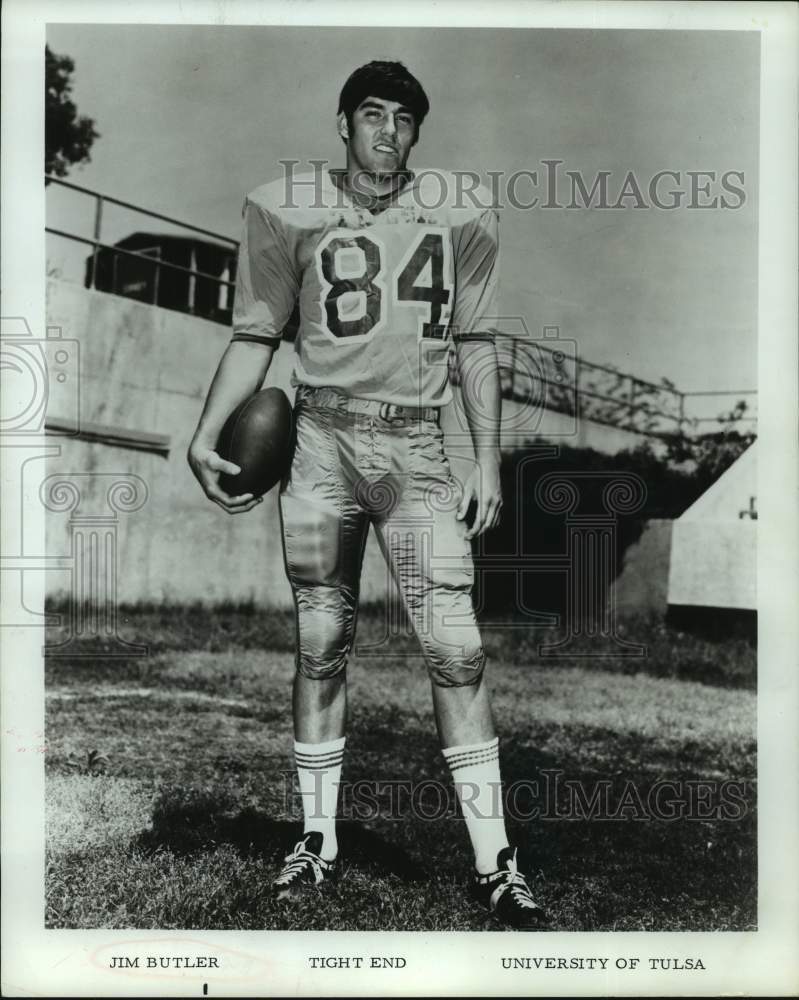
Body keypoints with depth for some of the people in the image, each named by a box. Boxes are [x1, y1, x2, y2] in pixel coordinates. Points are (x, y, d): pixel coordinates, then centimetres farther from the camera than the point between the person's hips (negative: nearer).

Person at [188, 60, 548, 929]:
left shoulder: (457, 213, 11)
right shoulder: (289, 210, 8)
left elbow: (474, 343, 12)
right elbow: (255, 335, 10)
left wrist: (488, 459, 6)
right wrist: (205, 437, -2)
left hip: (416, 445, 0)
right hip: (322, 438, 0)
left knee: (454, 646, -8)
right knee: (321, 642, 4)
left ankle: (494, 862, -1)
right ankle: (317, 839, 18)